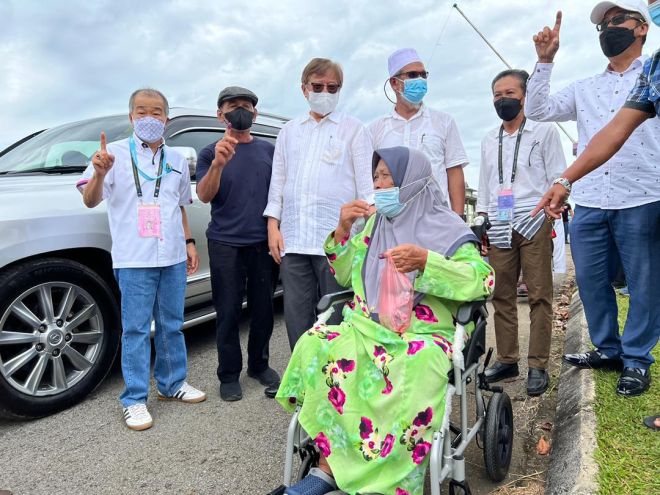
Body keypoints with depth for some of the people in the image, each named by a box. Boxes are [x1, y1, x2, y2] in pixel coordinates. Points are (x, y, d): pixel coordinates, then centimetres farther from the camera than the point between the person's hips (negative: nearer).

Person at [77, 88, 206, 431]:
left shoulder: (176, 160, 13)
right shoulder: (115, 153, -2)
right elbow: (90, 200, -10)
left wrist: (189, 243, 13)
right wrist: (99, 174, -30)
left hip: (173, 257, 5)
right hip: (134, 259, -4)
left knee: (172, 325, 14)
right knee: (136, 329, 0)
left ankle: (172, 383, 29)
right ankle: (134, 400, 10)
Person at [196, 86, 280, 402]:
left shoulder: (268, 150, 10)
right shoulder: (211, 152, 3)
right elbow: (204, 196, -11)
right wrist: (218, 164, -29)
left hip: (263, 242, 3)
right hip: (225, 244, -2)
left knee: (263, 309, 8)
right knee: (228, 312, 3)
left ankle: (259, 365, 26)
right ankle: (229, 375, 16)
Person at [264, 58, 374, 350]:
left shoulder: (353, 129, 8)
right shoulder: (289, 131, 19)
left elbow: (366, 182, 2)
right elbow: (278, 180, 17)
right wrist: (273, 226, 7)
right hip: (293, 238, 4)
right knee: (296, 315, 7)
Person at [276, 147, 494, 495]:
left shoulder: (446, 228, 2)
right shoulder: (374, 223, 16)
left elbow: (483, 281, -10)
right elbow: (344, 275, 19)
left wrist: (424, 261, -22)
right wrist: (342, 230, 3)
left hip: (421, 333, -4)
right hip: (365, 326, 4)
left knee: (415, 371, -37)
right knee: (316, 346, -25)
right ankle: (327, 467, -17)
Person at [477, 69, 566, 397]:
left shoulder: (544, 132, 8)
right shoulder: (488, 141, 20)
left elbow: (558, 178, 4)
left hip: (534, 224, -4)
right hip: (498, 228, 4)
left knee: (539, 296, -3)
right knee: (501, 296, 4)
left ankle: (537, 365, 3)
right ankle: (506, 359, 13)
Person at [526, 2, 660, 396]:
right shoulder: (584, 90, 19)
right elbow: (538, 110, 11)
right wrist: (545, 60, 6)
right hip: (589, 204, 4)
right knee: (591, 280, 9)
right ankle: (608, 350, 25)